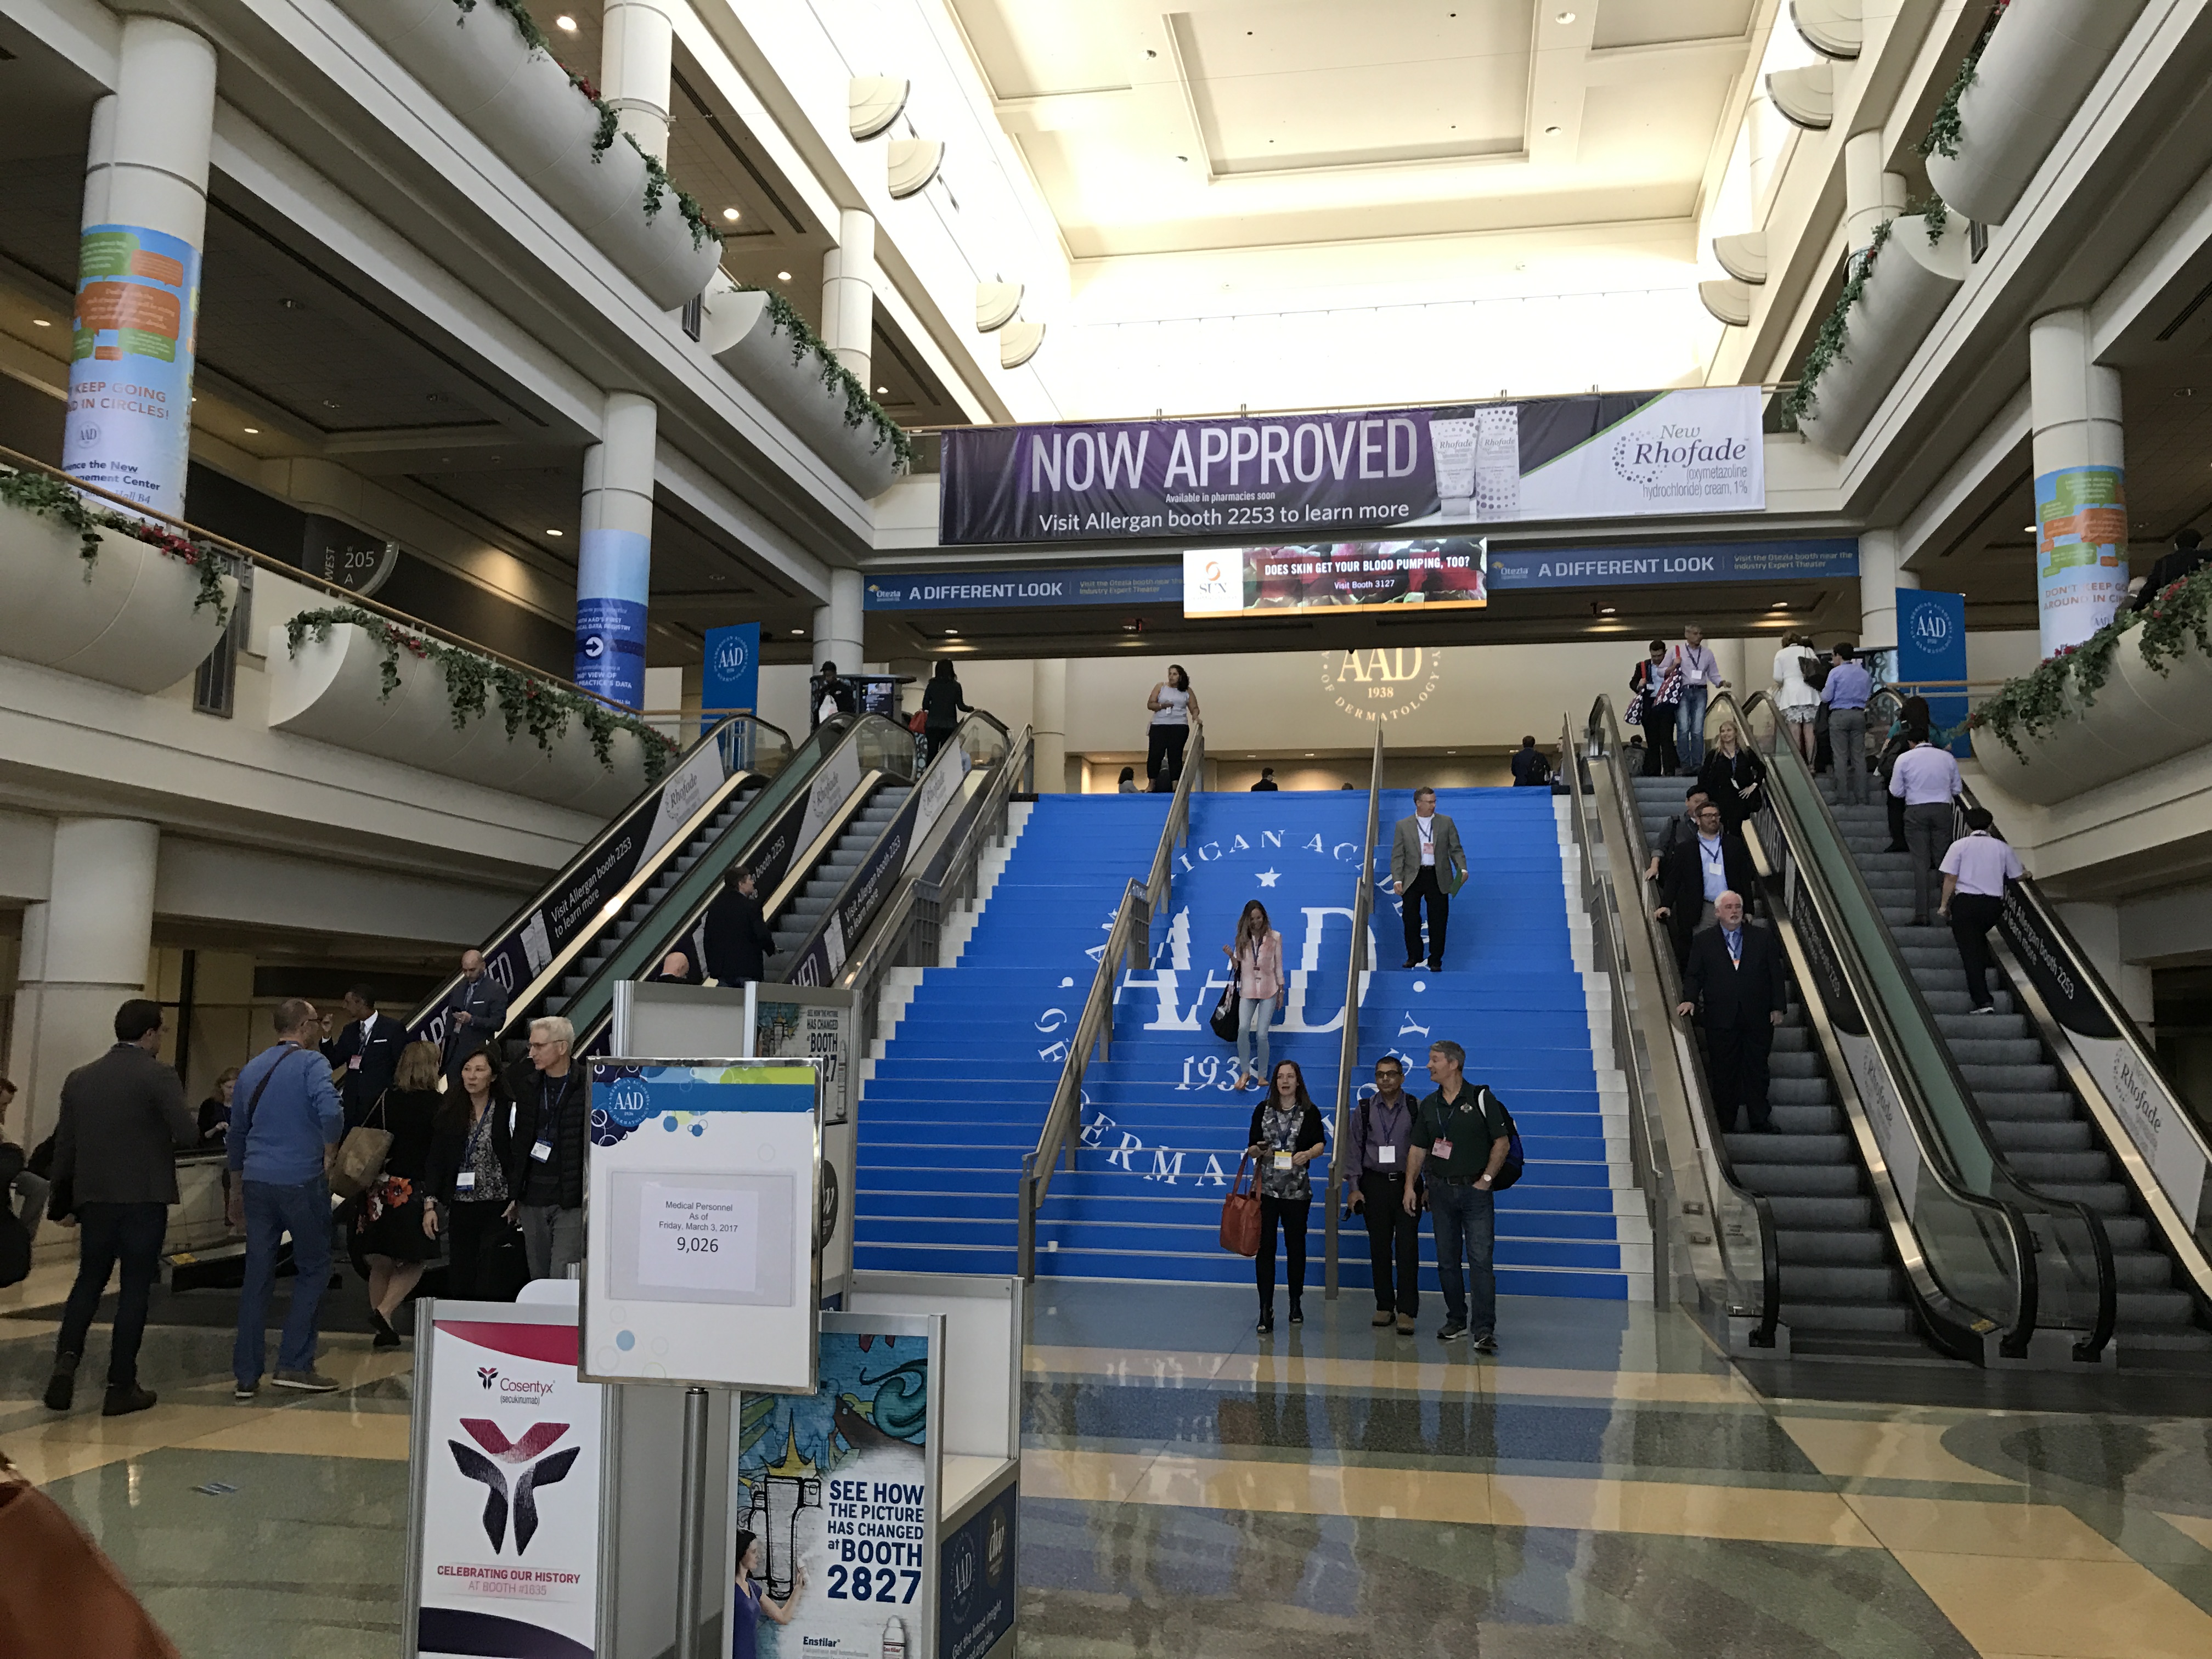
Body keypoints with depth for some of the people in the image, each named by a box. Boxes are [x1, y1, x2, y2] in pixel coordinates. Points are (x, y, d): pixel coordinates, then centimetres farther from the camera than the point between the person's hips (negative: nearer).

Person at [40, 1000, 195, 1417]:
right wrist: (166, 1140, 7)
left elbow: (64, 1146, 10)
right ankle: (121, 1387, 7)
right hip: (144, 1197, -4)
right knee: (135, 1288, 3)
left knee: (89, 1282, 18)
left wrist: (63, 1200, 22)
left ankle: (66, 1359, -2)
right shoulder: (159, 1076, -10)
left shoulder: (79, 1078, 6)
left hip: (94, 1198, 4)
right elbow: (187, 1134, -18)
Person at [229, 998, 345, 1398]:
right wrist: (329, 1155, -6)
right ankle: (295, 1364, 3)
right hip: (301, 1181, -6)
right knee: (314, 1268, 6)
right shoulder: (311, 1063, -8)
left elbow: (238, 1132, 19)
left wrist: (236, 1191, 27)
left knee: (257, 1275, 9)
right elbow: (331, 1112, -24)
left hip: (257, 1182, 6)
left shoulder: (251, 1069, 13)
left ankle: (247, 1376, 11)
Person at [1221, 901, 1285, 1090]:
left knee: (1262, 1034, -7)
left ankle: (1262, 1075, 7)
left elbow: (1278, 965, 6)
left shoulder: (1275, 937, 2)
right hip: (1247, 991, 1)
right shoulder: (1242, 939, 6)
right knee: (1243, 1029, -19)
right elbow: (1238, 967, 8)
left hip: (1268, 990, -1)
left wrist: (1281, 989, 5)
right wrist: (1231, 956, -12)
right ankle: (1245, 1072, -7)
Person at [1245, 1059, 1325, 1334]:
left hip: (1297, 1189, 0)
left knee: (1296, 1246, 8)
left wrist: (1308, 1153, -20)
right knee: (1265, 1246, -5)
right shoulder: (1263, 1110, 8)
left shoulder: (1310, 1112, 5)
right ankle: (1266, 1310, -2)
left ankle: (1295, 1304, 23)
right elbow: (1252, 1147, 10)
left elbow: (1320, 1144, 1)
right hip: (1266, 1187, 0)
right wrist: (1258, 1151, -13)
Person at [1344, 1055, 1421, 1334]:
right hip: (1375, 1184, 2)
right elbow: (1353, 1149, 8)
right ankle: (1384, 1306, 18)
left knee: (1407, 1247, -6)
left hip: (1407, 1185, -2)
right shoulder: (1364, 1110, 6)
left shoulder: (1415, 1110, 1)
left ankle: (1406, 1311, -2)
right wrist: (1354, 1188, 2)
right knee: (1379, 1248, 7)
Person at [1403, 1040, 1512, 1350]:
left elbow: (1502, 1142, -3)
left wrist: (1486, 1179, -8)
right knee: (1447, 1260, 9)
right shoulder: (1428, 1104, 9)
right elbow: (1417, 1149, 12)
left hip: (1475, 1189, -5)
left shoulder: (1481, 1098, -4)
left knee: (1481, 1260, -9)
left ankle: (1484, 1330, -10)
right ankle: (1456, 1321, 21)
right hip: (1440, 1190, 5)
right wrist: (1410, 1187, 4)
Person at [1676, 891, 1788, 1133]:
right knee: (1724, 1074, 4)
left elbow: (1776, 974, 7)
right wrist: (1690, 999, -13)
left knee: (1757, 1071, 7)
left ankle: (1759, 1123, 16)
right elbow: (1693, 976, 5)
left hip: (1758, 1017, 1)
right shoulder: (1703, 941, 6)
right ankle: (1725, 1125, 12)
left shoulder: (1763, 938, 9)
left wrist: (1778, 1007, 0)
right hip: (1721, 1020, -1)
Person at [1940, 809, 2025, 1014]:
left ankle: (1983, 1001, -10)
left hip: (1965, 902, -3)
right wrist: (2027, 874, 39)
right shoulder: (2003, 847, 7)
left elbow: (1951, 878, -4)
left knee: (1970, 951, -3)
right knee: (1978, 937, 32)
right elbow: (2017, 876, 16)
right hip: (1994, 904, 3)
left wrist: (1944, 905, 4)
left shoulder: (1960, 845, 0)